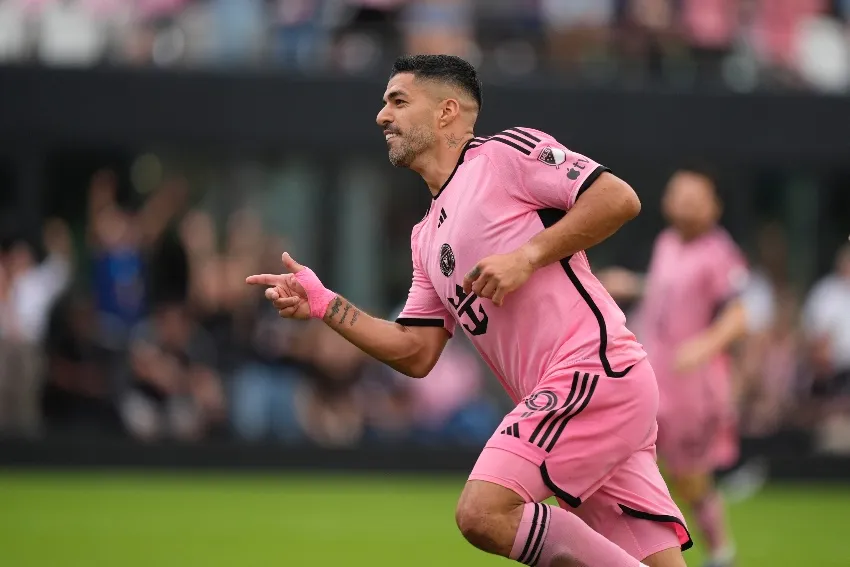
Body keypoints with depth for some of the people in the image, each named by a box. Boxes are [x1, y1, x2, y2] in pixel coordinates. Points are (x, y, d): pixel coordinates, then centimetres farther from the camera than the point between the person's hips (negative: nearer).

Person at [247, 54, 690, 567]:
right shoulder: (428, 236, 25)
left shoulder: (506, 153, 0)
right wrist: (324, 304, 14)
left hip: (592, 366, -8)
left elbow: (619, 198, -9)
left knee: (485, 512, -20)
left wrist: (527, 256, -13)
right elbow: (416, 354, 21)